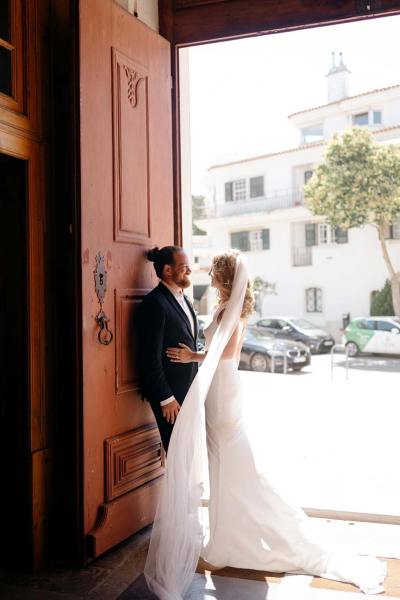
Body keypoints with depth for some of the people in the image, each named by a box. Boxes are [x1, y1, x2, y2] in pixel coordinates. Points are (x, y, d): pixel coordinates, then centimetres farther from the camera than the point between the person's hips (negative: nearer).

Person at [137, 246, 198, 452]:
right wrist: (166, 398, -17)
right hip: (170, 393, -8)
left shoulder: (183, 298, 12)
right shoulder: (154, 303, -17)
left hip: (188, 390, 8)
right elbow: (151, 358, -19)